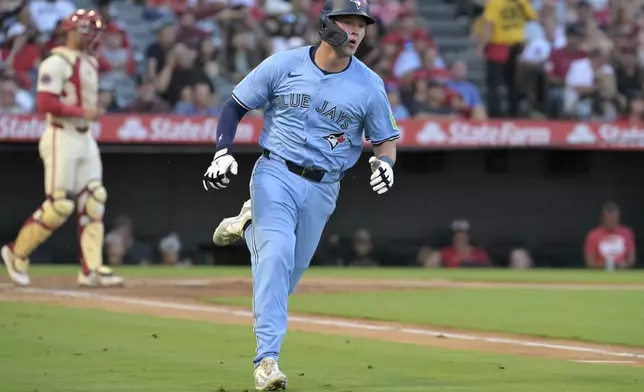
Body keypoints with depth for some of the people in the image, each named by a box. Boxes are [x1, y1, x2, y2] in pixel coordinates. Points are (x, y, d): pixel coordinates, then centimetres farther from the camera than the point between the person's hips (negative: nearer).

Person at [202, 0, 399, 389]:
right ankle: (267, 360, -23)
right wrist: (223, 152, -10)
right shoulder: (283, 65, -4)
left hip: (323, 189, 3)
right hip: (276, 174, -2)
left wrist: (385, 161, -15)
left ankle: (249, 225, 37)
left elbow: (385, 138, 8)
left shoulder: (370, 85, -2)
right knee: (277, 255, -24)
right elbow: (236, 106, 5)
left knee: (283, 281, 8)